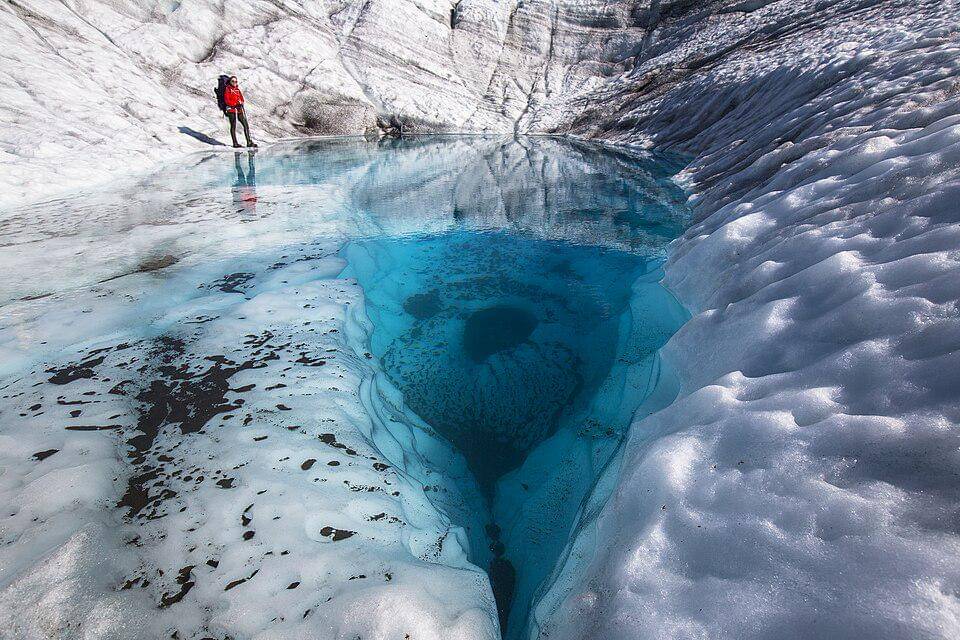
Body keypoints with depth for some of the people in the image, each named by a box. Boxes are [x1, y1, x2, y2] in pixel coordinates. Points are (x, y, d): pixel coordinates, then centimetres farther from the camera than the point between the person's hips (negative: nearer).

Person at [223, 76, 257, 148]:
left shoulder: (238, 89, 17)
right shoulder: (227, 89, 0)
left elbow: (242, 99, 15)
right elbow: (227, 101, -7)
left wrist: (241, 103, -7)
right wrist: (236, 103, -17)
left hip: (240, 109, 6)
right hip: (231, 109, -6)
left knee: (246, 125, -1)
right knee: (233, 126, -3)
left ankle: (249, 142, 1)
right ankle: (235, 143, -1)